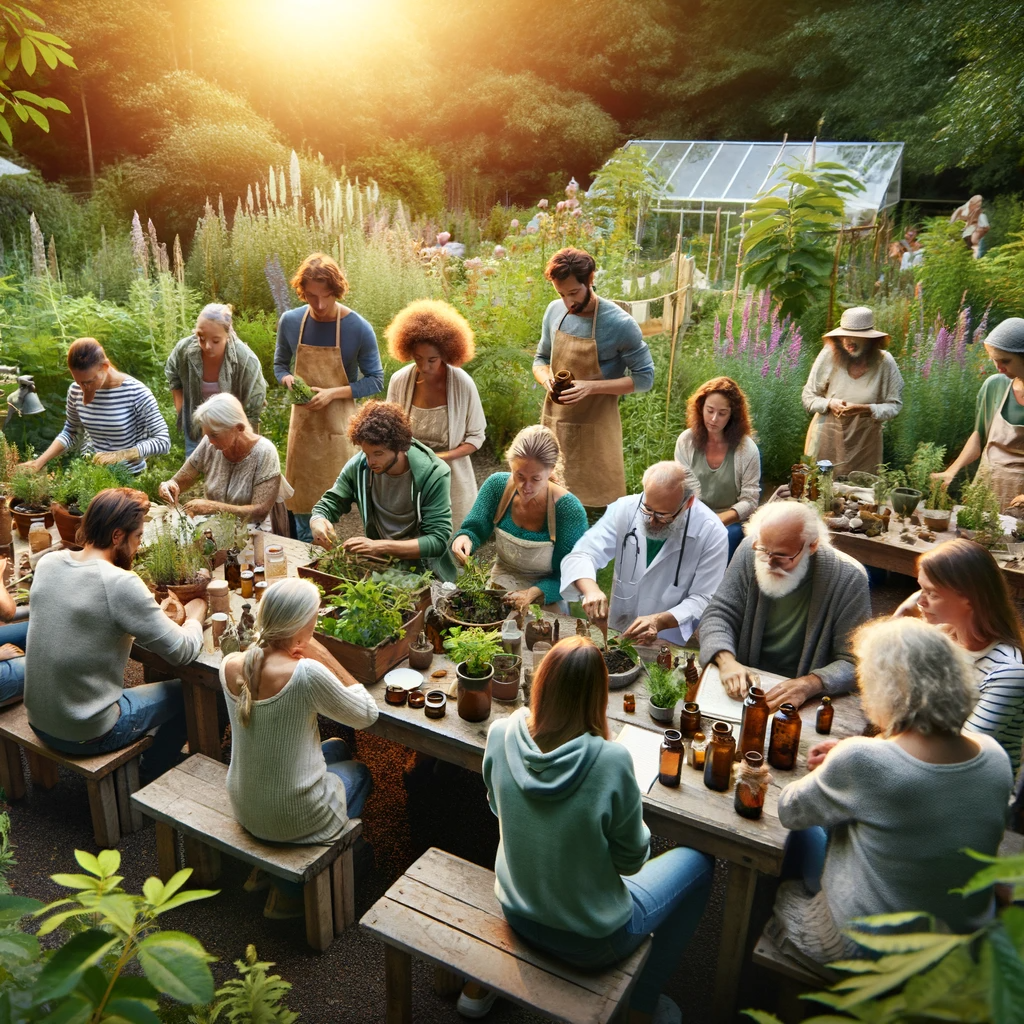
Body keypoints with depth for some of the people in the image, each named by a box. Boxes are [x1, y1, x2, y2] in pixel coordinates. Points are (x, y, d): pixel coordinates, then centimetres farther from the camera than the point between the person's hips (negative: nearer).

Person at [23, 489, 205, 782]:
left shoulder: (47, 563, -6)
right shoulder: (120, 584, -26)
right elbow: (183, 652, -18)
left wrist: (152, 610, 6)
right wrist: (195, 614, 1)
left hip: (39, 721, 7)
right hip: (87, 733, -7)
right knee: (184, 692, 16)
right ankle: (153, 779, 34)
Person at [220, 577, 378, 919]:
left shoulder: (230, 665, -11)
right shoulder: (307, 673, -31)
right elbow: (366, 715, -15)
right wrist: (327, 659, -15)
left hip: (243, 807, 6)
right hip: (296, 819, -6)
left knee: (337, 748, 30)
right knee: (359, 773, 27)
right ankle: (289, 890, 23)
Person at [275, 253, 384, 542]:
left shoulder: (358, 328, -14)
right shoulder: (290, 322, -4)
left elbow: (376, 380, -9)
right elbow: (280, 365, 12)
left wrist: (333, 393, -21)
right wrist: (287, 378, -12)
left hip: (340, 425, -3)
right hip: (303, 422, 4)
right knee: (302, 498, 14)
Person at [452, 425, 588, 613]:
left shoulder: (570, 510, -21)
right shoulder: (497, 485, -11)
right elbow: (475, 529, -1)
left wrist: (535, 593, -29)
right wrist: (465, 538, -25)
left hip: (547, 599, -3)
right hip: (501, 587, 3)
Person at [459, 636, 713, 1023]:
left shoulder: (501, 734, -19)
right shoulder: (611, 760, -31)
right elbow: (631, 860, -16)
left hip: (517, 917, 4)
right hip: (592, 941, -4)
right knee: (698, 860, 17)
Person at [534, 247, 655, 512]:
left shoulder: (619, 323, -16)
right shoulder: (554, 312, 1)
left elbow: (644, 378, -12)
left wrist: (591, 386, -23)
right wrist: (545, 379, -10)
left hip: (594, 429, -5)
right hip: (554, 422, 5)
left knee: (600, 502, 2)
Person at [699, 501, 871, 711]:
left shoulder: (848, 578, -15)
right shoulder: (749, 552, -7)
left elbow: (854, 662, -12)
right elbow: (719, 614, -2)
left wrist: (809, 685, -31)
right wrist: (726, 661, -22)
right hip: (744, 685, 1)